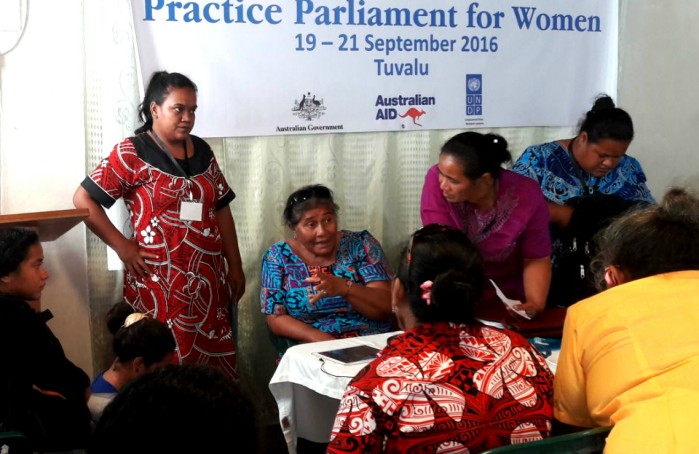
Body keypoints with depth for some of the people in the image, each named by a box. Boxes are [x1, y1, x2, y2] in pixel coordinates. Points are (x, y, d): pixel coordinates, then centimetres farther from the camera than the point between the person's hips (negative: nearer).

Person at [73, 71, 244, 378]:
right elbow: (83, 199, -7)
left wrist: (235, 266, 13)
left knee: (214, 363, 6)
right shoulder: (132, 153, -5)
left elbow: (220, 210, 16)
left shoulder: (201, 151, 12)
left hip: (208, 280, 6)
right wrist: (122, 246, -10)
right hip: (159, 283, -5)